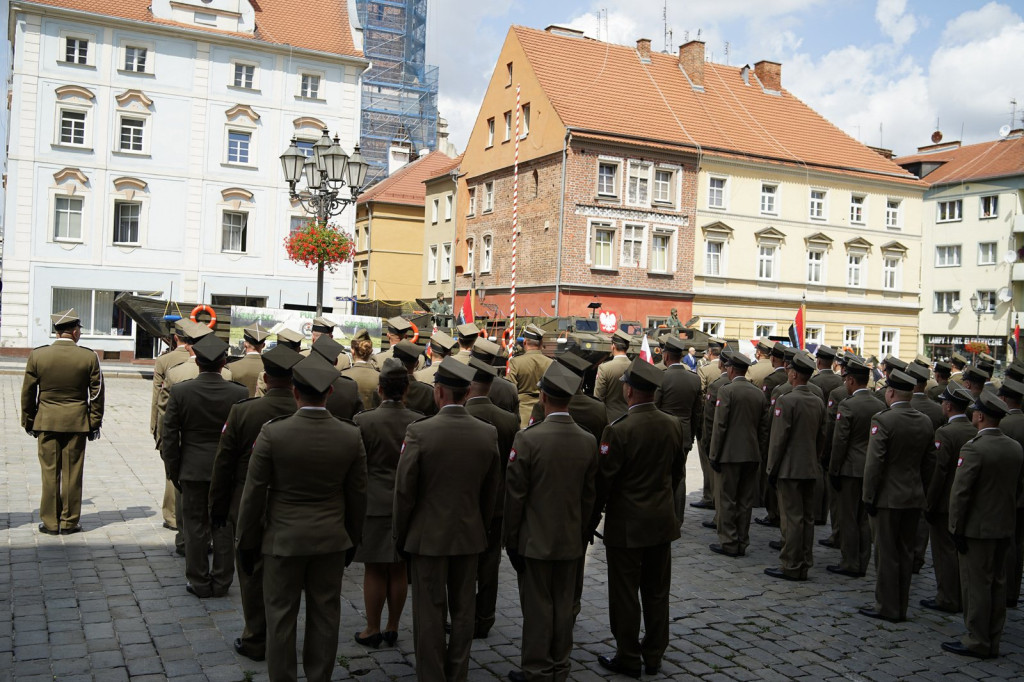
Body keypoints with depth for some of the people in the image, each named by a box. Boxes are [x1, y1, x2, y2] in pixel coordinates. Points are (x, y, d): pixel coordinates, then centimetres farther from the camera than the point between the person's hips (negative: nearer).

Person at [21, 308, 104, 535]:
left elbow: (28, 393, 2)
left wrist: (28, 422, 12)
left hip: (46, 422, 1)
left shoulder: (37, 355, -3)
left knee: (50, 473, 8)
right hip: (77, 423, -1)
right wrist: (94, 423, 7)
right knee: (73, 473, 6)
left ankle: (50, 522, 14)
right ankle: (69, 522, 13)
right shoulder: (89, 357, -6)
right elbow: (97, 394, -2)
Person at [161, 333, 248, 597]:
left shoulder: (180, 391, -10)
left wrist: (173, 471, 6)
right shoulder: (240, 393, -10)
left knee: (195, 526, 11)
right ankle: (221, 582, 20)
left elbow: (169, 436, -5)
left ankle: (199, 582, 19)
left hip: (193, 469, 0)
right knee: (224, 526, 11)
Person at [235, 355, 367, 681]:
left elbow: (254, 493, -8)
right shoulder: (351, 436, -8)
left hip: (283, 540, -2)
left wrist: (248, 541, 4)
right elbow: (358, 495, 1)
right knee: (325, 616, 13)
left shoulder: (272, 433, -15)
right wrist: (352, 539, 15)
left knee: (281, 616, 10)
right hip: (331, 541, 2)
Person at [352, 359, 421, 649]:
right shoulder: (419, 422, -6)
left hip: (373, 504, -3)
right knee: (399, 569, 13)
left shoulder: (363, 420, -12)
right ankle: (393, 628, 23)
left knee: (374, 570, 8)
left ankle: (372, 630, 18)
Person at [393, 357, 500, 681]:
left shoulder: (419, 432, -17)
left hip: (428, 534, -3)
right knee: (463, 610, 16)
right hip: (469, 534, 4)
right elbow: (491, 491, 4)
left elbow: (404, 490, -11)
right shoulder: (488, 433, -5)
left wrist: (400, 535, 1)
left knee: (429, 612, 8)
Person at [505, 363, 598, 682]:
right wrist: (582, 536, 16)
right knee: (564, 605, 15)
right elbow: (589, 497, 4)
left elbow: (515, 496, -13)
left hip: (535, 541, -4)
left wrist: (511, 539, -3)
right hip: (571, 541, 4)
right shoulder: (589, 441, -4)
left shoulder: (528, 438, -18)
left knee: (537, 607, 6)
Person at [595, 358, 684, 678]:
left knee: (625, 594, 8)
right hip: (663, 520, 6)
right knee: (657, 592, 16)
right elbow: (678, 471, 8)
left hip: (627, 525, -6)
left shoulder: (618, 430, -20)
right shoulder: (673, 425, -3)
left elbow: (604, 478, -15)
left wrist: (598, 508, 3)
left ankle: (629, 658, 18)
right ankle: (654, 655, 28)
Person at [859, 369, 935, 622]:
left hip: (889, 497, -6)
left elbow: (874, 463, -17)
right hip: (915, 497, 6)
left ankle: (887, 608, 10)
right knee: (905, 553, 14)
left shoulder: (883, 420, -17)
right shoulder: (926, 422, 4)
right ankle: (901, 607, 22)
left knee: (887, 554, 3)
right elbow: (930, 461, 9)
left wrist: (869, 497, -10)